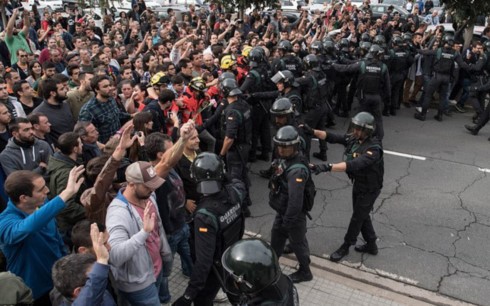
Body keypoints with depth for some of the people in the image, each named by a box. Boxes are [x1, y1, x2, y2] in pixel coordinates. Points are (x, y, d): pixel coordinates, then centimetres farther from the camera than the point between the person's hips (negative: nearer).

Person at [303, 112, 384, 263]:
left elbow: (353, 165, -47)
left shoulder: (374, 149, -34)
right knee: (362, 215, 21)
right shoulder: (353, 138, -11)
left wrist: (327, 167, -57)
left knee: (357, 218, 10)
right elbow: (332, 137, -12)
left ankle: (345, 247, 30)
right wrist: (312, 131, -29)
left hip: (369, 189, -7)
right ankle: (371, 245, 41)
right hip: (358, 183, 8)